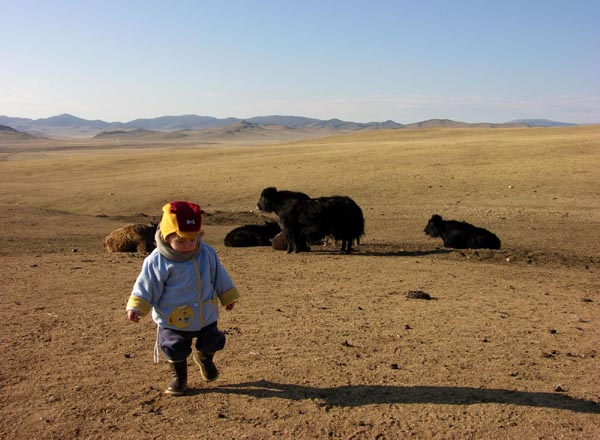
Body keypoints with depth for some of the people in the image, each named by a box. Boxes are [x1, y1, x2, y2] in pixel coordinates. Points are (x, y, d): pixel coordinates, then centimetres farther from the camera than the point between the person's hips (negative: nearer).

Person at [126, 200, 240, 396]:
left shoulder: (206, 253, -7)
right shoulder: (157, 262, -19)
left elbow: (219, 276, 5)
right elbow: (146, 286, -14)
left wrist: (228, 297, 13)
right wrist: (136, 307, -24)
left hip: (206, 316, 4)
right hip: (173, 320, -3)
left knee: (210, 343, 21)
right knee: (176, 350, 10)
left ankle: (204, 359, 55)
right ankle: (178, 377, 37)